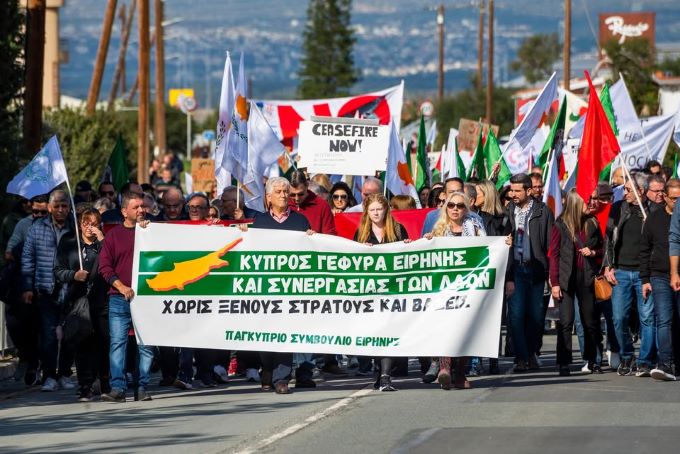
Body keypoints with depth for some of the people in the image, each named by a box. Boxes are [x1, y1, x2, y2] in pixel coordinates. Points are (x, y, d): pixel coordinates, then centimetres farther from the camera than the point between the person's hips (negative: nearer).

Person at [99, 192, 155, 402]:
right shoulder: (114, 235, 9)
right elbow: (105, 267, 3)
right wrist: (122, 287, -8)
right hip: (120, 299, -1)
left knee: (146, 345, -1)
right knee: (117, 343, -6)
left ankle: (142, 388, 3)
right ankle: (117, 388, -6)